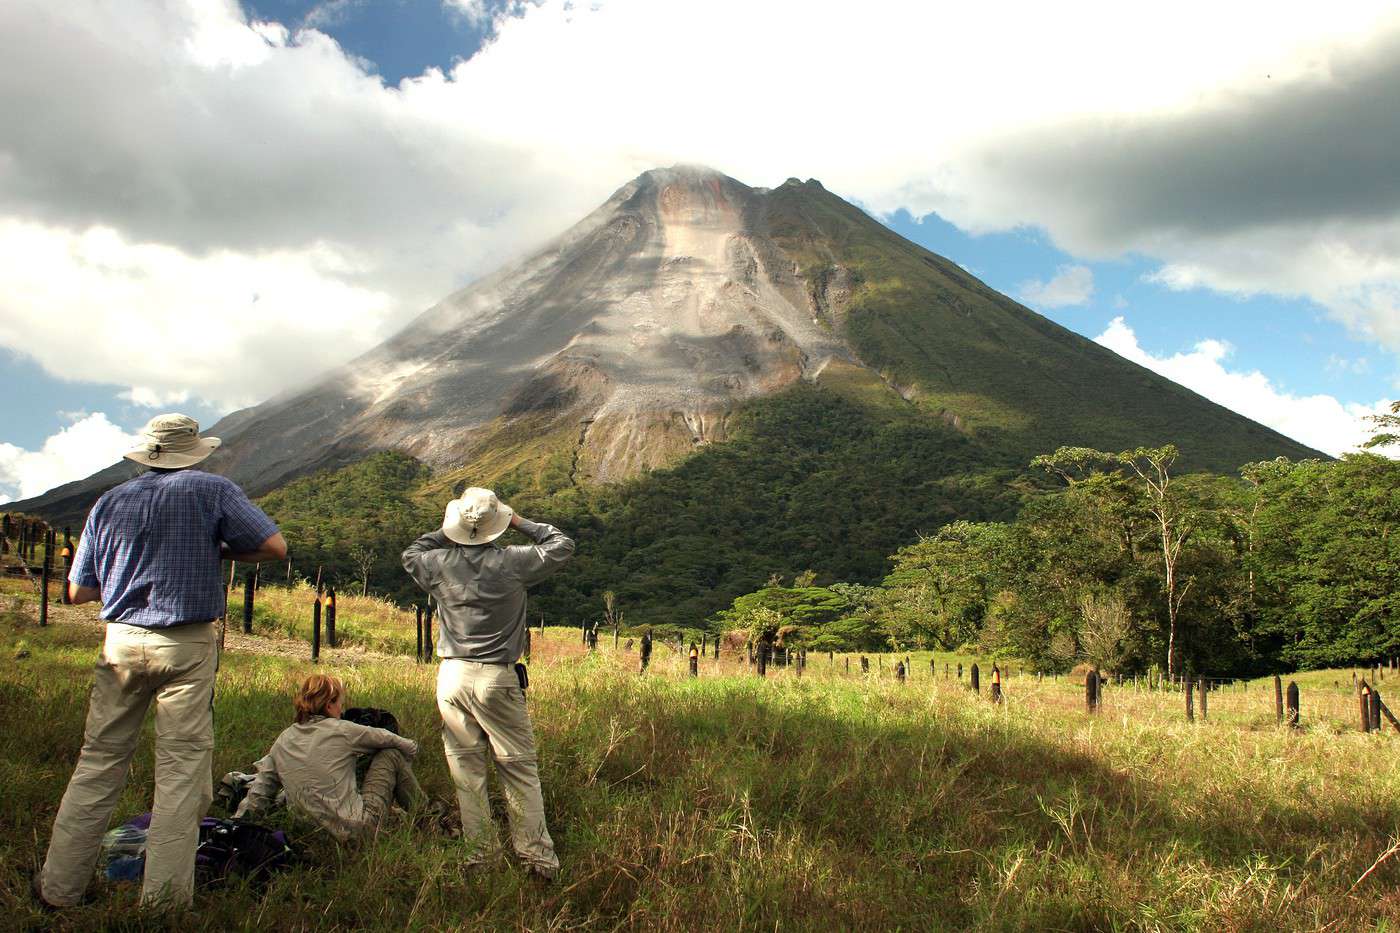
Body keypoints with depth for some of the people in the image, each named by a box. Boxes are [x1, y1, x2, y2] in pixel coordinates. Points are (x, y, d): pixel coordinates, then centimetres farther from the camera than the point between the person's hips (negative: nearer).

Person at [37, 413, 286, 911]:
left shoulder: (110, 502, 10)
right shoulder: (212, 491, -1)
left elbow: (78, 590, 12)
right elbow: (275, 547, -5)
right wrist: (216, 550, 9)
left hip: (121, 641, 4)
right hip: (187, 646, -4)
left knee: (98, 763, 12)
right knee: (182, 769, 1)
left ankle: (59, 888, 18)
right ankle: (163, 898, 3)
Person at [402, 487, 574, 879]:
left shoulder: (439, 563, -1)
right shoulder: (512, 561, -8)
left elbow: (410, 555, 23)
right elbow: (562, 545, 7)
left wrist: (445, 533, 18)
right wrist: (521, 523, 13)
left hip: (452, 677, 2)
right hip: (498, 678, -2)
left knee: (466, 769, 10)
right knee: (519, 767, 4)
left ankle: (481, 851, 15)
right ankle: (537, 855, 6)